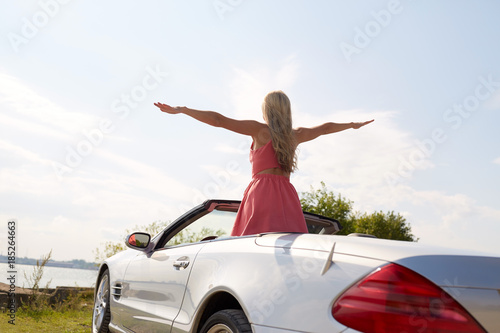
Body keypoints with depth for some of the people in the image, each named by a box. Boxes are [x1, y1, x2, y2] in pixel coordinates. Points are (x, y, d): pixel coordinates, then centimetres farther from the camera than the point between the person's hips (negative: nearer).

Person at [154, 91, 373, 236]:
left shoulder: (260, 130, 8)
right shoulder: (296, 135, 21)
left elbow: (218, 120, 5)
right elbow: (325, 128, 39)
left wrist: (180, 110, 8)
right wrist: (352, 125, 56)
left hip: (261, 192, -4)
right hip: (287, 196, 4)